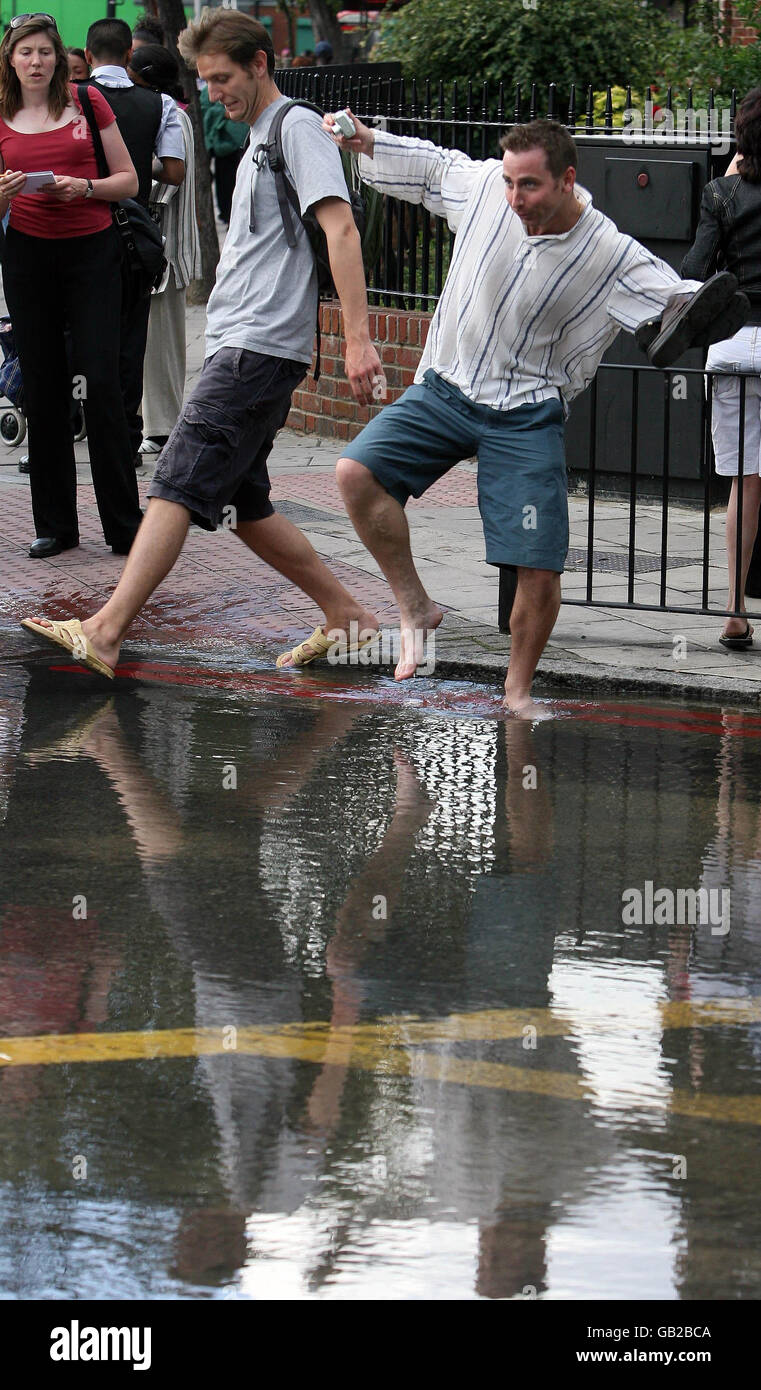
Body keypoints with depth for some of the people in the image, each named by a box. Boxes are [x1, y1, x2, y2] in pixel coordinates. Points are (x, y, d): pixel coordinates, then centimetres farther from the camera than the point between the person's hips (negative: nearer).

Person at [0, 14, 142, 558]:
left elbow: (129, 181, 4)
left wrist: (83, 187, -14)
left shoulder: (88, 104, 2)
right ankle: (55, 525, 11)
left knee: (100, 384, -8)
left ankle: (125, 524, -3)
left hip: (92, 252, -2)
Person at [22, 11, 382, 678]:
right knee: (243, 504, 10)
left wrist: (357, 337, -24)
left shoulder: (298, 126, -7)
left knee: (179, 484, -17)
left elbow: (341, 229, -17)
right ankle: (346, 614, 17)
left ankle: (104, 632, -24)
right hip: (238, 347, 10)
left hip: (259, 348, -10)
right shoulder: (259, 139, 24)